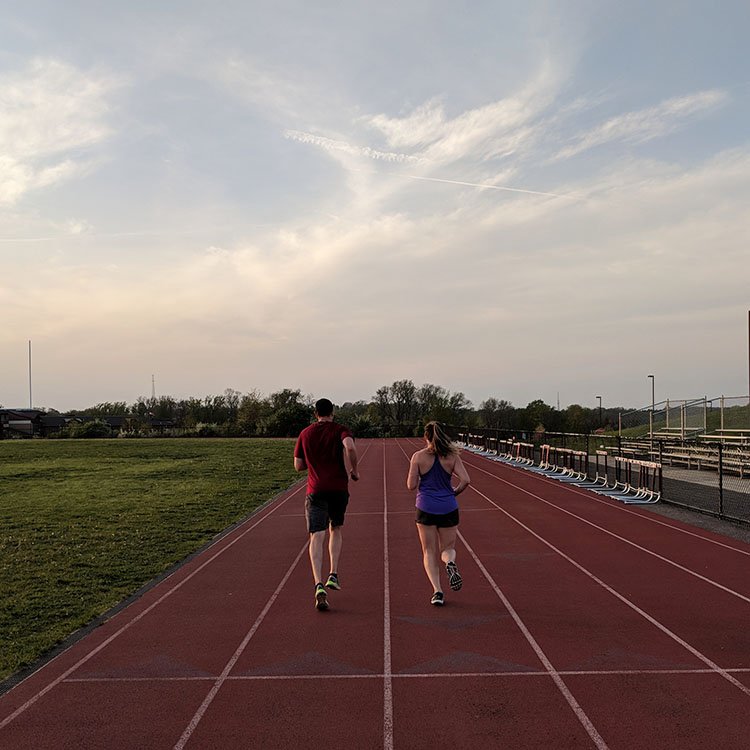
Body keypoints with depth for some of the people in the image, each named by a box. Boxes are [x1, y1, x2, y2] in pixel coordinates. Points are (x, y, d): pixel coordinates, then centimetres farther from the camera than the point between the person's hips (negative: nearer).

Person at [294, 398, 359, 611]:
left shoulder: (305, 434, 10)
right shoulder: (340, 430, 2)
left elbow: (298, 466, 11)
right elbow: (350, 447, -20)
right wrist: (354, 470, -6)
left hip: (316, 491, 0)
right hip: (339, 489, 0)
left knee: (317, 537, -7)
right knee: (336, 530, 23)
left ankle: (319, 585, -23)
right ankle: (333, 575, 14)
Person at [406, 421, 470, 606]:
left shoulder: (418, 457, -5)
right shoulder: (452, 456, -1)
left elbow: (411, 485, -6)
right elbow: (465, 480, -9)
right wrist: (454, 493, 9)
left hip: (426, 508, -1)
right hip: (448, 508, 1)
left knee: (429, 552, 9)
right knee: (448, 548, 16)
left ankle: (437, 591, -5)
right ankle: (450, 563, -19)